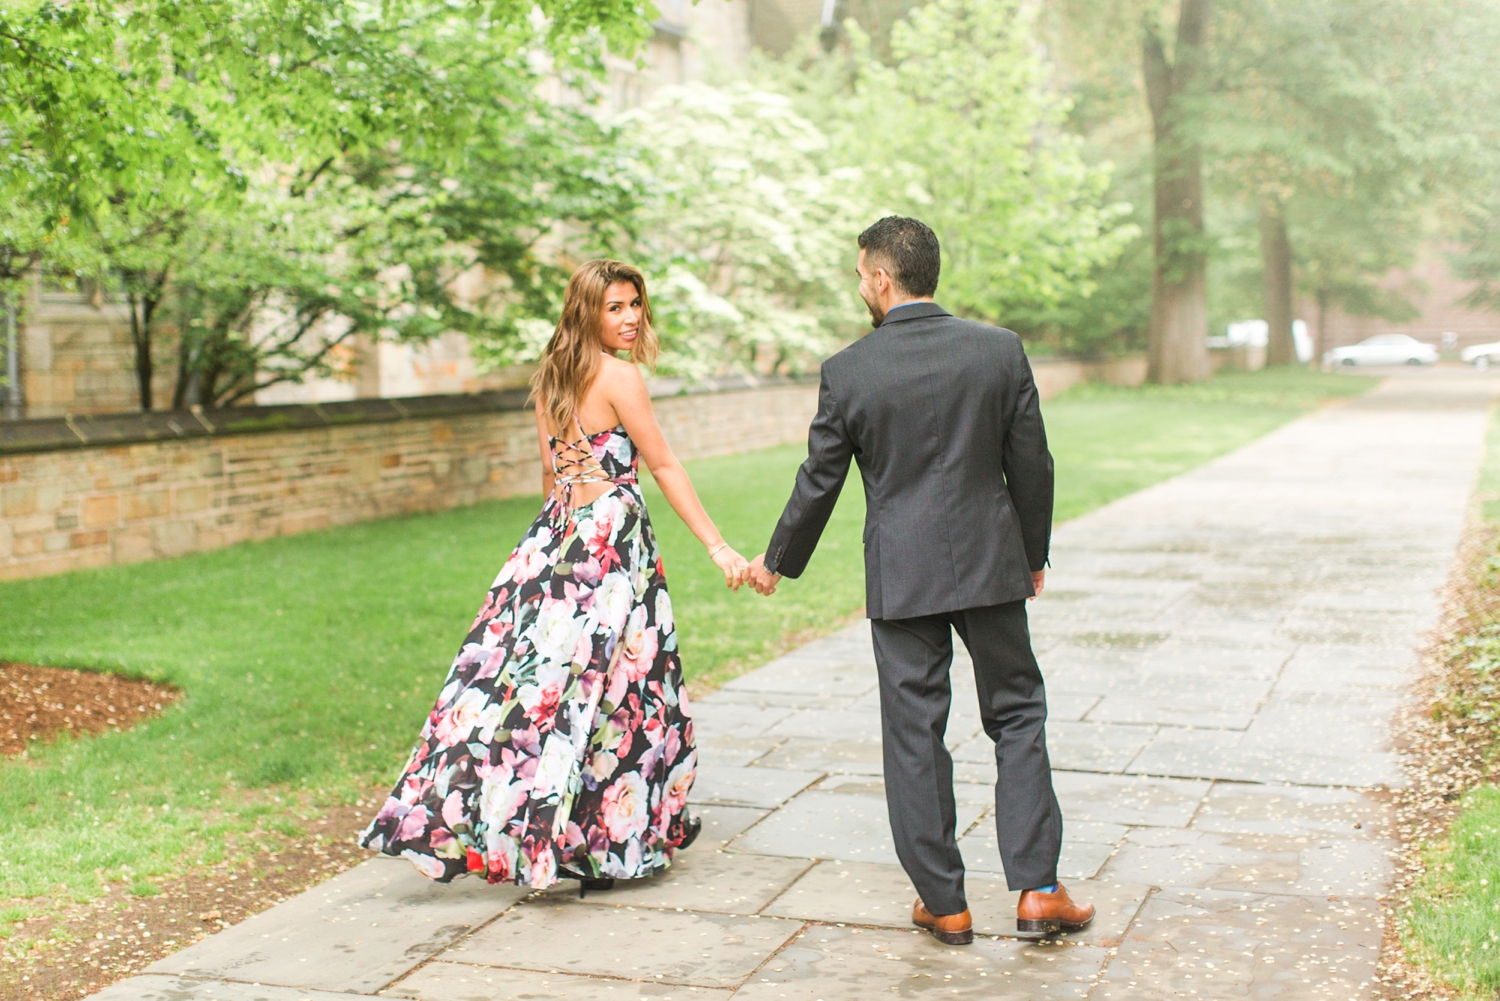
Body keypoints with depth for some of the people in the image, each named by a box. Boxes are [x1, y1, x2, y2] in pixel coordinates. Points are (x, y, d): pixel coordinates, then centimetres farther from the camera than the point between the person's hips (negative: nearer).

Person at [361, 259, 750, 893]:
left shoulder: (551, 379, 12)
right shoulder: (618, 375, -10)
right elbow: (664, 467, -11)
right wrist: (717, 546, -9)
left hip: (553, 540, 7)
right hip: (611, 544, -7)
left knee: (529, 678, 10)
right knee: (608, 690, -1)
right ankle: (610, 843, 7)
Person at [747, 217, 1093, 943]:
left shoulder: (847, 371, -7)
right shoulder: (1000, 350, -3)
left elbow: (818, 482, 0)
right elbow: (1031, 465, 2)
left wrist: (778, 562, 16)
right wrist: (1034, 555, 16)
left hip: (901, 576, -1)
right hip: (990, 563, 2)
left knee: (914, 733, 7)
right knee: (1017, 717, 13)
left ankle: (943, 903, 15)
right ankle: (1037, 889, 10)